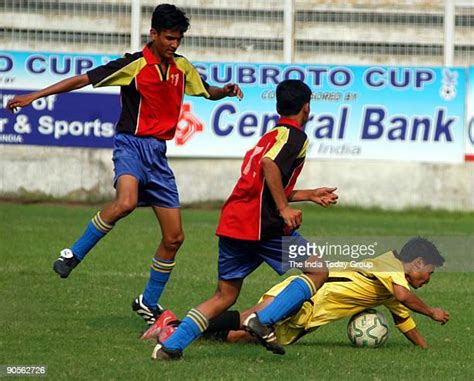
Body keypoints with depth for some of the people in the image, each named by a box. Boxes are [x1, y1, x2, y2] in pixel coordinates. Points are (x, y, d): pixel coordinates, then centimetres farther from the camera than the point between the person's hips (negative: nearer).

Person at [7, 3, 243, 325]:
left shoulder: (182, 67, 10)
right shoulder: (134, 65, -8)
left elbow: (207, 91, 28)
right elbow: (84, 79, -10)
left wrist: (225, 91, 4)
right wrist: (35, 96, -14)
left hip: (159, 153, 6)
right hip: (132, 144, -6)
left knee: (174, 238, 3)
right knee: (126, 203, -37)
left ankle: (149, 304, 19)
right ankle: (73, 256, -20)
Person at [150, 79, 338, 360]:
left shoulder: (271, 135, 26)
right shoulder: (295, 136, -2)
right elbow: (269, 165, -22)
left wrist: (310, 195, 41)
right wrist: (284, 209, -23)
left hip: (231, 222, 8)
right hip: (262, 224, -8)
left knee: (225, 296, 14)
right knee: (318, 272, 2)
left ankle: (170, 346, 2)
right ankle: (264, 321, -13)